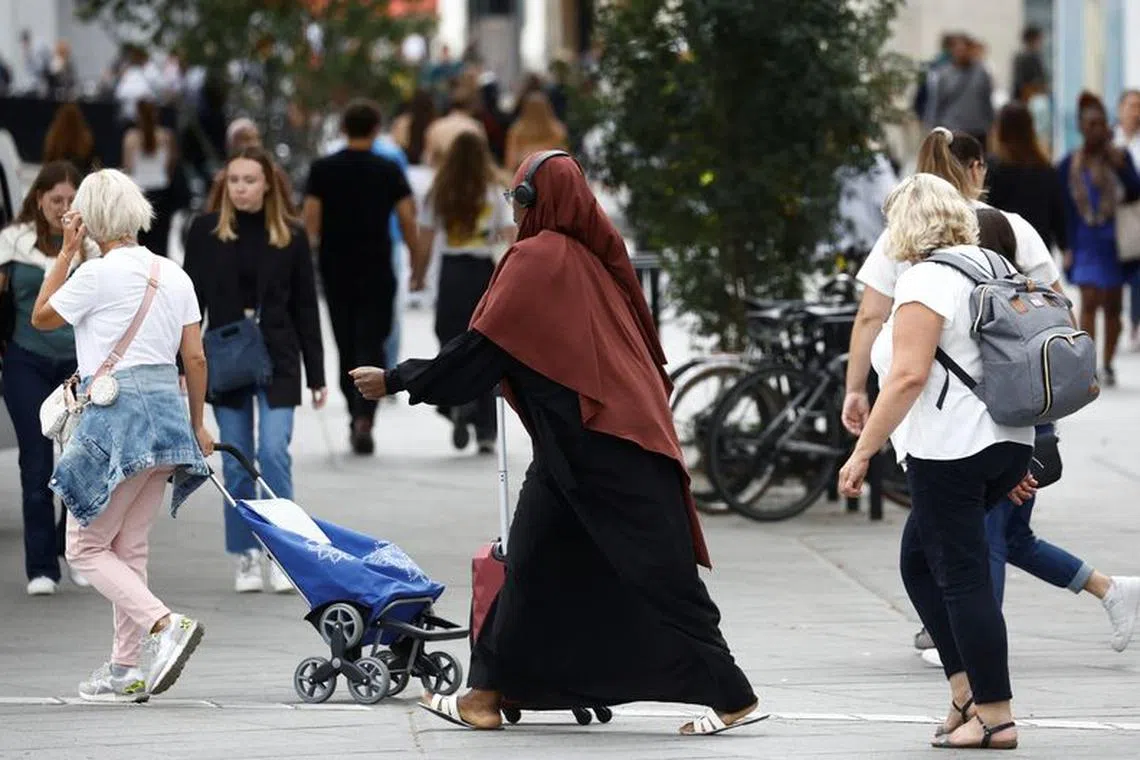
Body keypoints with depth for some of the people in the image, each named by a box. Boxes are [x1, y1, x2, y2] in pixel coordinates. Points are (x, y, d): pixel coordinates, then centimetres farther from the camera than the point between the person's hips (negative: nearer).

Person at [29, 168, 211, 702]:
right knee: (129, 547, 15)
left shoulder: (98, 274, -10)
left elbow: (41, 317, 7)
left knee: (86, 547, 1)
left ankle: (165, 624, -18)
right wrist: (196, 425, 22)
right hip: (167, 409, 7)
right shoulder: (173, 275, 8)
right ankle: (127, 670, 13)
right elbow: (195, 358, 11)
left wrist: (66, 252, 11)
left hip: (116, 413, -7)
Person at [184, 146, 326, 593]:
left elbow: (306, 309, 6)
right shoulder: (206, 232, 2)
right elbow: (191, 299, 4)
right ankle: (246, 557, 12)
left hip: (277, 359, -1)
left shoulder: (290, 237, 2)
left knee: (274, 452, -12)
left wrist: (316, 375, 4)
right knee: (237, 462, 4)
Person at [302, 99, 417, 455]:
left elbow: (311, 219, -3)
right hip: (377, 271, -2)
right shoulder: (389, 171, -3)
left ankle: (355, 416, 23)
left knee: (347, 346, 14)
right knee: (371, 345, -2)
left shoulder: (323, 169, 0)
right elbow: (408, 219, -5)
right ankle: (364, 418, -20)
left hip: (335, 269, 2)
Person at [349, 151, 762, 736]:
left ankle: (732, 697, -3)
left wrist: (396, 381, -4)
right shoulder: (596, 256, 12)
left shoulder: (535, 260, -11)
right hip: (623, 431, 9)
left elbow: (478, 352, -12)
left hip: (589, 443, -9)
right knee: (536, 564, 11)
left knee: (656, 573, -5)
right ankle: (489, 692, 13)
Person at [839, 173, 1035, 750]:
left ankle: (994, 716, -4)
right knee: (919, 560, 18)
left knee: (962, 578, -4)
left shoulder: (925, 280, -12)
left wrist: (863, 452, -16)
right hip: (1009, 444, 9)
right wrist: (1016, 465, 28)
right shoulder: (989, 267, 15)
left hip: (950, 450, -9)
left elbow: (909, 376, -21)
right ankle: (967, 688, 10)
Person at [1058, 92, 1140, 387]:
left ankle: (1108, 365, 20)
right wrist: (1067, 248, -2)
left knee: (1113, 306, 8)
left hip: (1115, 241, 1)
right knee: (1089, 301, -12)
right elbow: (1063, 208, 3)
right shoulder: (1069, 165, 1)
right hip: (1085, 242, -1)